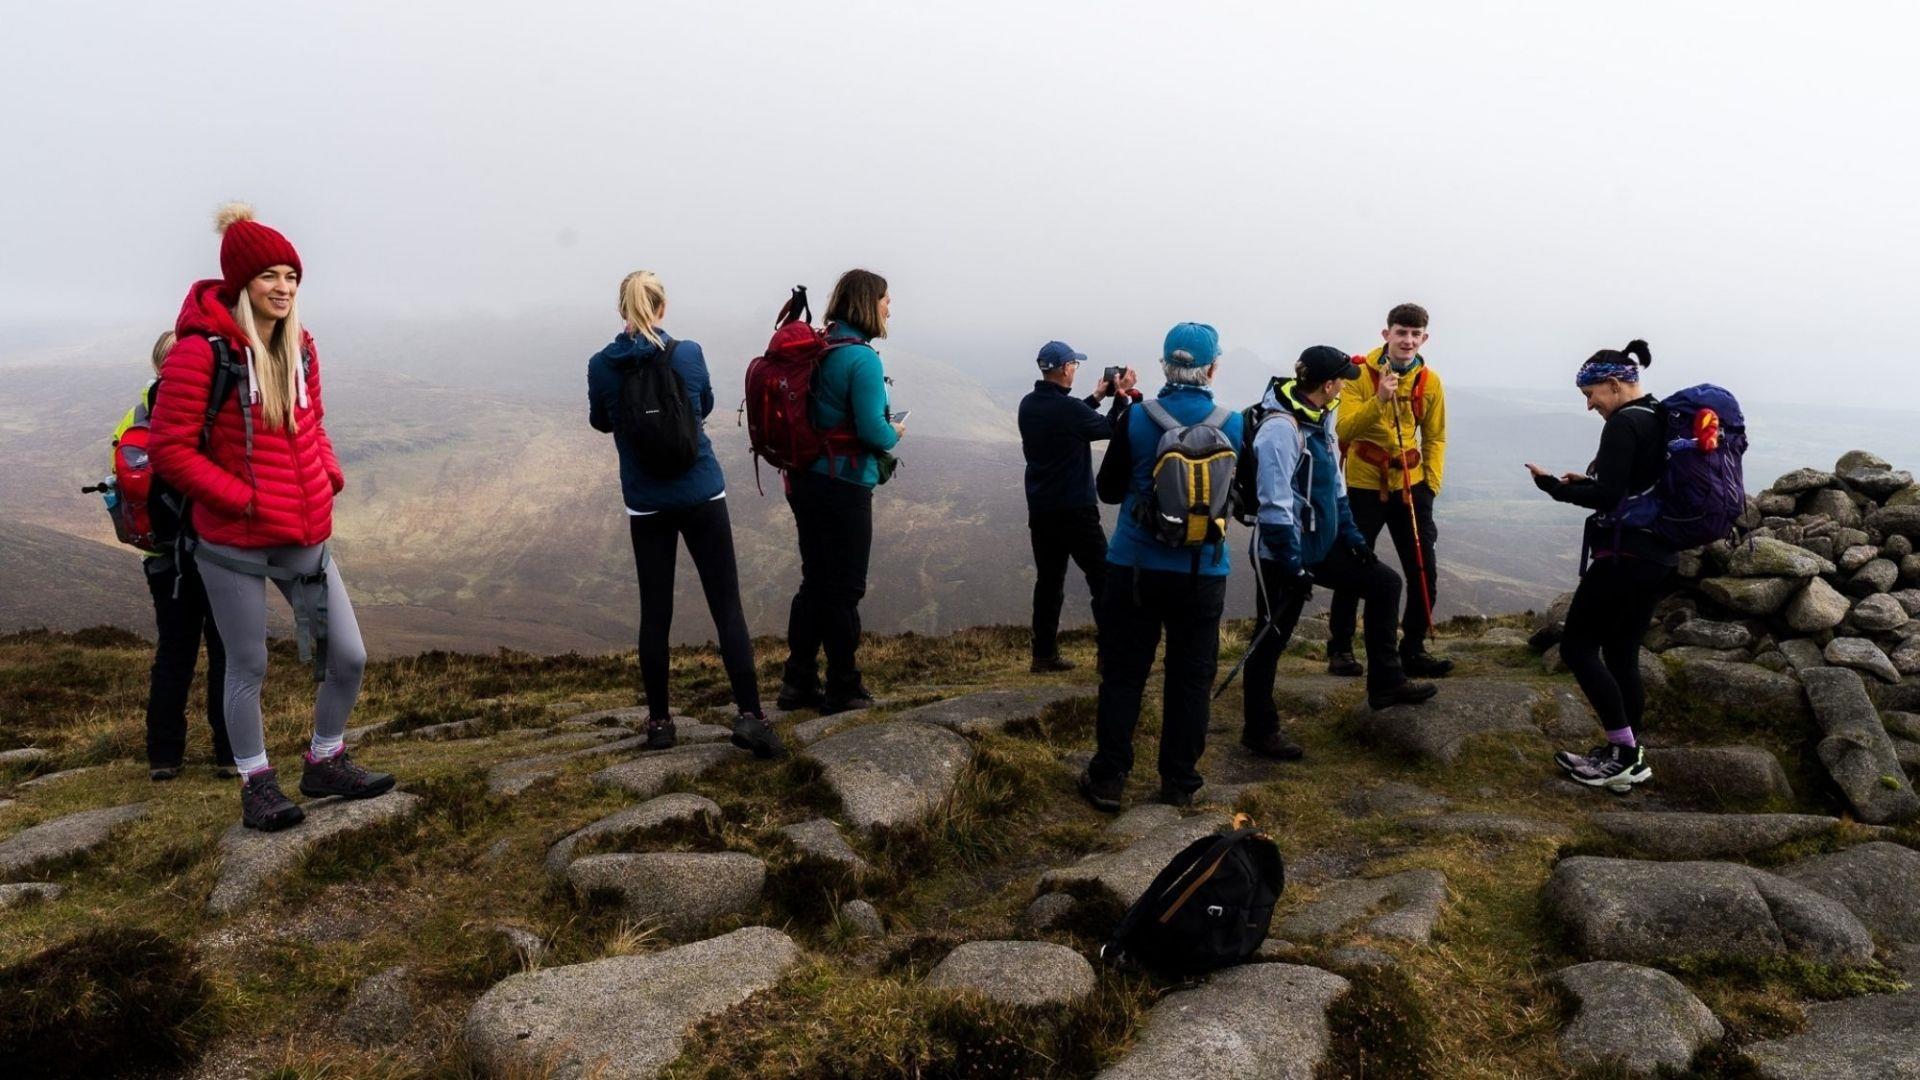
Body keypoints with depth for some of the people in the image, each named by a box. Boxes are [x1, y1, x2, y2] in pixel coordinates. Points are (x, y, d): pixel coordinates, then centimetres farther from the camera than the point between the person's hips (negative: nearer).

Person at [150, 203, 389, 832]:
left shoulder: (298, 345, 6)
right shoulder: (204, 349, -13)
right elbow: (169, 446, -12)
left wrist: (330, 477, 1)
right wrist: (243, 499, -16)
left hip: (306, 537, 6)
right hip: (234, 544, -6)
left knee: (348, 658, 8)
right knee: (248, 668, 8)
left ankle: (324, 763, 30)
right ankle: (256, 785, 26)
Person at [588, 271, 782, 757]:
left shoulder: (601, 365, -4)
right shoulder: (689, 353, -6)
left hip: (645, 503, 1)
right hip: (702, 494, -1)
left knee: (655, 611, 10)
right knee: (727, 606, 1)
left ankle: (659, 721, 16)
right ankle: (749, 715, -4)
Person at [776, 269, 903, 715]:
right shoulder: (863, 359, -17)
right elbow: (873, 430, -22)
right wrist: (894, 433, -2)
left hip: (806, 479, 8)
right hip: (844, 488, -8)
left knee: (814, 582, 16)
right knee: (844, 589, 3)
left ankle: (798, 683, 21)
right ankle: (843, 689, 14)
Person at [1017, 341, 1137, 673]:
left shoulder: (1028, 406, 4)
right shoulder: (1069, 408, -18)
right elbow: (1111, 429, -3)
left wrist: (1096, 396, 22)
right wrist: (1122, 396, 10)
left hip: (1039, 509, 7)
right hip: (1075, 509, -7)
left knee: (1048, 581, 12)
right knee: (1102, 578, 2)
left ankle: (1044, 655, 13)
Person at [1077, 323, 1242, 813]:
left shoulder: (1135, 418, -7)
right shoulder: (1234, 426, -3)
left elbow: (1108, 489, 2)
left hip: (1134, 566, -1)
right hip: (1202, 572, 1)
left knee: (1123, 674, 8)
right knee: (1190, 677, 11)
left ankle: (1108, 779, 12)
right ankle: (1179, 782, 18)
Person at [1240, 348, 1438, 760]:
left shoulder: (1321, 419, 8)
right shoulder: (1281, 428, -23)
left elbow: (1333, 485, 18)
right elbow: (1276, 505, -26)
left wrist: (1352, 536, 16)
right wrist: (1292, 567, -24)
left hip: (1322, 544, 10)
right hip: (1284, 555, -10)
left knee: (1385, 583, 13)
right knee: (1271, 641, 2)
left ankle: (1385, 683, 22)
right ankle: (1259, 730, 17)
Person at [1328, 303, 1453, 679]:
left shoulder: (1430, 381, 2)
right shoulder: (1361, 373, -9)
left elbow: (1435, 438, 10)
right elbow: (1344, 430, -18)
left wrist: (1432, 483, 0)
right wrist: (1379, 400, -31)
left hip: (1410, 484, 4)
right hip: (1364, 483, -3)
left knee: (1424, 571, 2)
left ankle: (1413, 649, 17)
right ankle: (1340, 648, 16)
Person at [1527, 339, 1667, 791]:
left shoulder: (1623, 424, -15)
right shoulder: (1662, 420, 14)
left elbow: (1607, 497, -20)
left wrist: (1553, 485, -9)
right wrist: (1586, 481, 12)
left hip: (1624, 554, -9)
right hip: (1660, 555, 10)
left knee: (1578, 645, -1)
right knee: (1622, 652, 14)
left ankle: (1624, 753, -1)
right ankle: (1625, 755, 18)